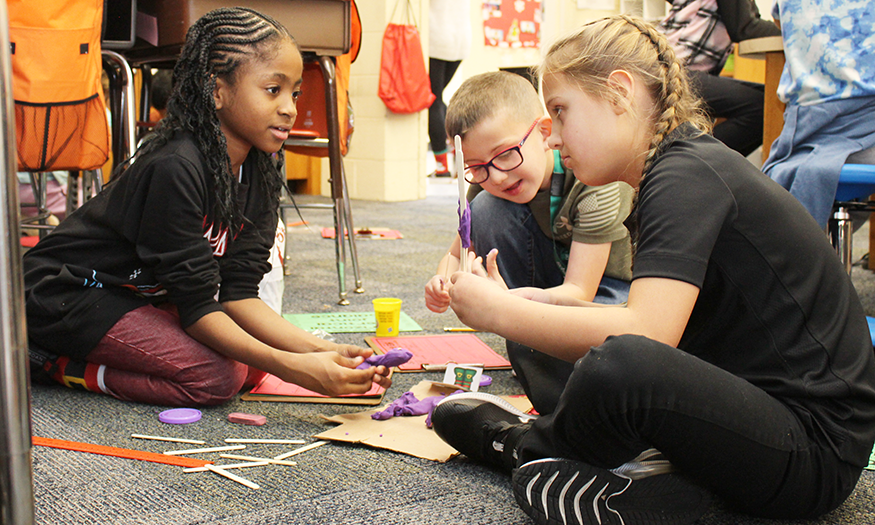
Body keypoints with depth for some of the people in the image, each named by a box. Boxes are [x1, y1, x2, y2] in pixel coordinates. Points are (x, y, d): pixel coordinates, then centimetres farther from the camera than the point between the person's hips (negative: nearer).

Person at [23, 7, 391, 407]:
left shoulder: (258, 175, -4)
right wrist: (293, 368, -36)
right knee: (214, 377, -22)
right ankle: (59, 361, -6)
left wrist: (322, 350, -23)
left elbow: (237, 295, -8)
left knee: (253, 366, -3)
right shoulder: (176, 168, -29)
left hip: (145, 293, 9)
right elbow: (198, 309, -26)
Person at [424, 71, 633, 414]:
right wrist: (444, 282, -31)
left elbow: (579, 292, -34)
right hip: (549, 275, 6)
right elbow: (456, 254, -5)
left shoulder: (593, 181, -31)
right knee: (487, 208, -23)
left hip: (613, 286, -6)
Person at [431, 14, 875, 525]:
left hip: (816, 446, -10)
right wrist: (532, 305, 5)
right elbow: (656, 329, 13)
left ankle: (526, 443, -2)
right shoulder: (681, 169, 13)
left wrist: (500, 312, -16)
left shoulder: (689, 175, -16)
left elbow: (644, 332, -28)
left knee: (615, 367, -34)